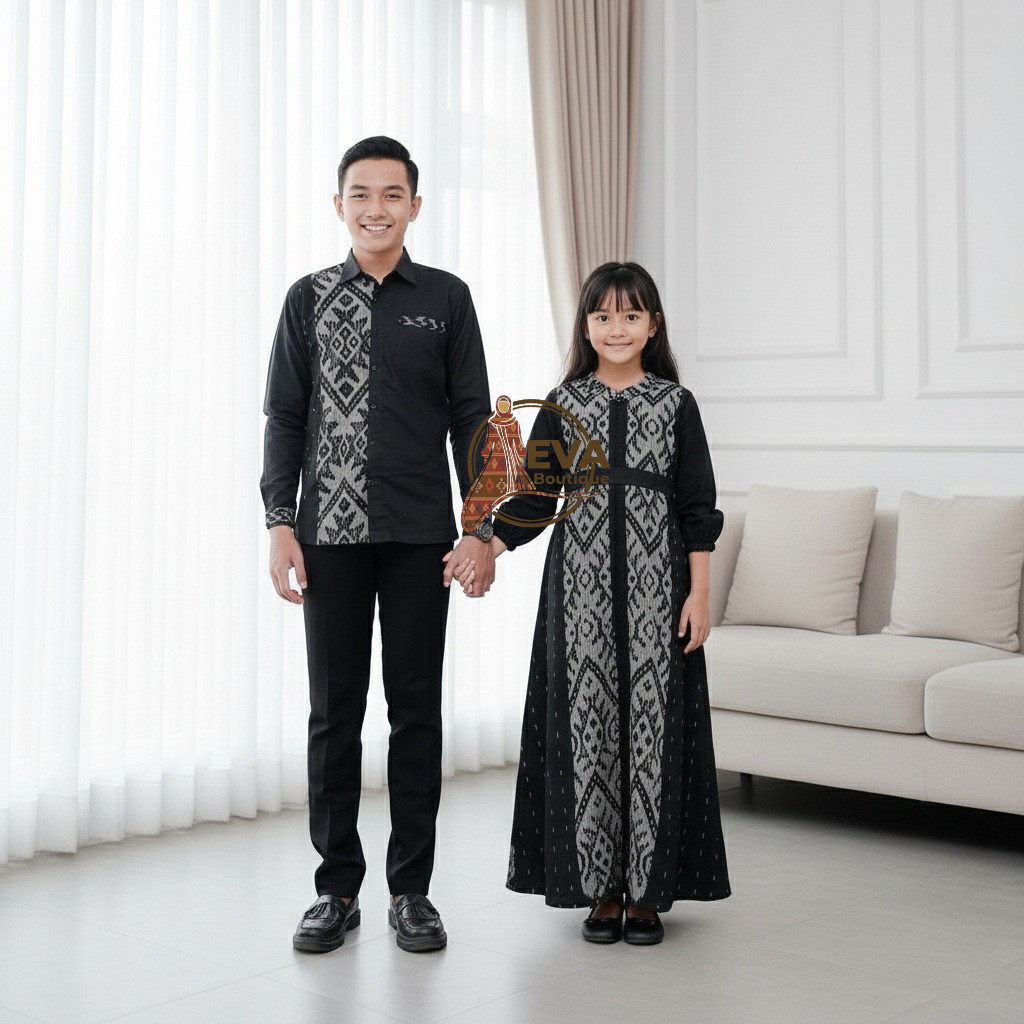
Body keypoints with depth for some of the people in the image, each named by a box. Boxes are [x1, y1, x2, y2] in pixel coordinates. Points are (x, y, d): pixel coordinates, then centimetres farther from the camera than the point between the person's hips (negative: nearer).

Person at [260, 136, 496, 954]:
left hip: (419, 536, 0)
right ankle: (337, 888, 15)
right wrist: (280, 523, -4)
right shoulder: (309, 298, 7)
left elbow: (470, 417, 4)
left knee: (416, 710, 4)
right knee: (334, 711, 5)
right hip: (330, 533, 1)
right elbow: (284, 417, 6)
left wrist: (482, 529, -2)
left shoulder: (447, 298, 6)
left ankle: (412, 890, 14)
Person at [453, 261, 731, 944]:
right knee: (585, 720, 3)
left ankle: (648, 891, 12)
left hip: (655, 583, -1)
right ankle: (601, 888, 14)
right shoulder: (564, 404, 7)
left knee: (652, 720, 0)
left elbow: (698, 508, 2)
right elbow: (535, 498, 5)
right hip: (582, 584, 1)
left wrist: (699, 594, -4)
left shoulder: (675, 403, 3)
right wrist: (486, 548, -10)